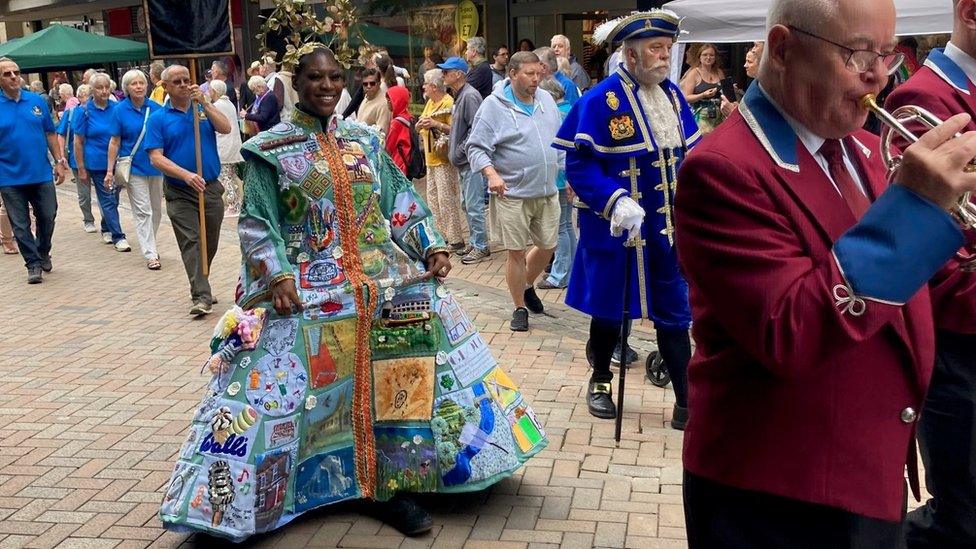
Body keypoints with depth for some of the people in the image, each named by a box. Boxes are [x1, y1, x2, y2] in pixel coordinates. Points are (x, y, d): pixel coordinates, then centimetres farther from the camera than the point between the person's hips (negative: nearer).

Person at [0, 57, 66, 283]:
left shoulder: (37, 101, 3)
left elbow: (50, 134, 10)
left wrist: (59, 162, 6)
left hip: (41, 174, 2)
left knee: (48, 217, 10)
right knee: (21, 225, 3)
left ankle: (43, 253, 34)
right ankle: (34, 264, 15)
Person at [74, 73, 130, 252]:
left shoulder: (117, 108, 1)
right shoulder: (85, 112, -6)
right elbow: (78, 141, -3)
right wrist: (81, 169, -5)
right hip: (97, 163, -3)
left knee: (113, 198, 14)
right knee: (108, 200, -1)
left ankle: (106, 229, 33)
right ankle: (118, 237, 2)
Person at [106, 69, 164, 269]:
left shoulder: (156, 108, 0)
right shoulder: (120, 110, -5)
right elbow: (114, 142, -3)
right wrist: (110, 170, -5)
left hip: (155, 166, 4)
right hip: (134, 168, -4)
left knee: (156, 210, 13)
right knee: (143, 211, -6)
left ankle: (149, 246, 31)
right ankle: (150, 254, -4)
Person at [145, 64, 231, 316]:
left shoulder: (203, 109, 9)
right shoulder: (159, 118, 1)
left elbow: (226, 128, -8)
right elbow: (156, 158, -7)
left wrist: (204, 102, -16)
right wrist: (186, 175, -20)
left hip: (211, 189, 3)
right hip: (180, 193, -3)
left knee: (210, 243, 12)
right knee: (191, 243, -10)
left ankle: (200, 285, 30)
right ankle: (201, 297, -14)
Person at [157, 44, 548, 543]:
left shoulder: (365, 140, 13)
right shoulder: (270, 149, 1)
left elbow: (401, 201, 13)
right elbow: (257, 223, -5)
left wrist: (432, 245, 1)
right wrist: (279, 276, -18)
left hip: (385, 279, 4)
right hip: (308, 290, -3)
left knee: (395, 380, -6)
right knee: (302, 389, -7)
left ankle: (390, 483, 6)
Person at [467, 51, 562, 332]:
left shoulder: (546, 100, 9)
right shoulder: (494, 106, -9)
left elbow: (560, 139, 20)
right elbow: (476, 148, -9)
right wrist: (491, 174, -24)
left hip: (548, 192, 6)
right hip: (513, 194, -5)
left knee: (548, 246, 12)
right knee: (516, 252, 1)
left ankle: (527, 286, 40)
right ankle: (519, 307, 17)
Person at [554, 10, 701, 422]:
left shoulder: (672, 94, 5)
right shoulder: (601, 100, -15)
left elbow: (689, 153, 13)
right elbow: (579, 165, -18)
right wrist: (617, 201, -29)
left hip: (667, 226, 5)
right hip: (617, 227, -5)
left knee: (674, 312, 8)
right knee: (609, 308, 11)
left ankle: (686, 403, 15)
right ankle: (600, 382, 34)